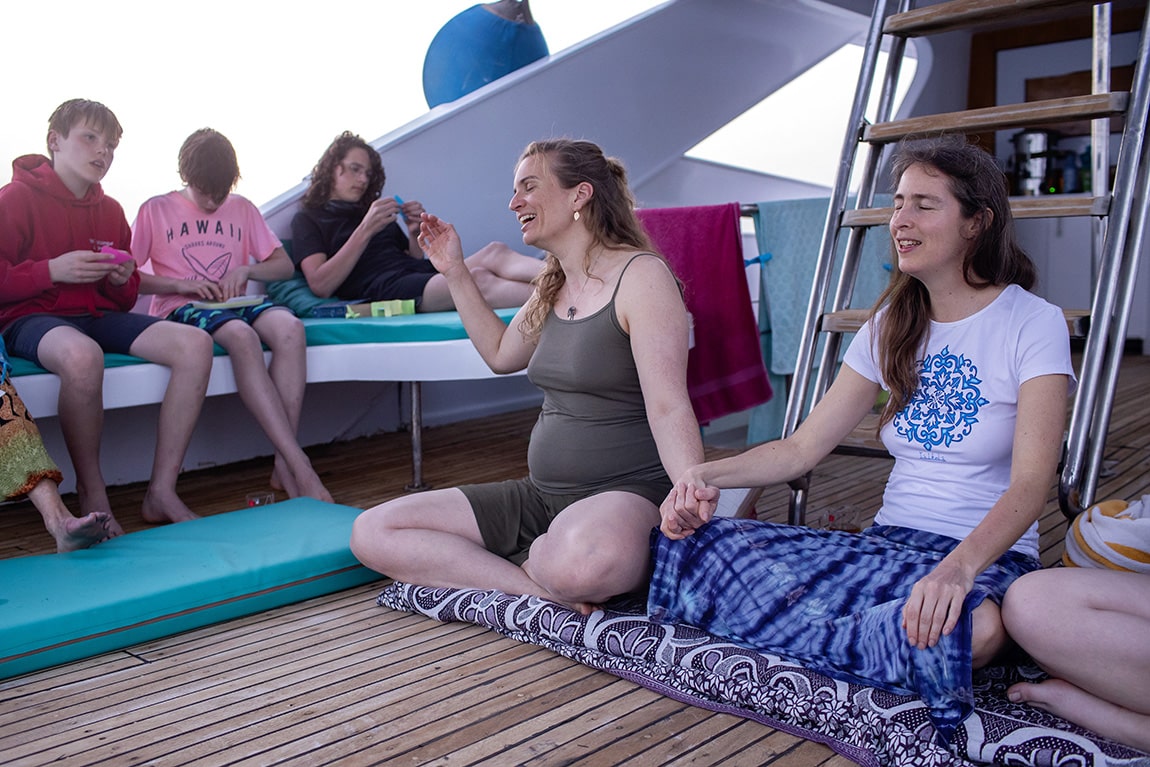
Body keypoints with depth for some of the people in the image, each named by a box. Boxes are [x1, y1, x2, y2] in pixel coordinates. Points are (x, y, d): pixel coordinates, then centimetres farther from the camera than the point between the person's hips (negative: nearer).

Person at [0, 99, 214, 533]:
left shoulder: (110, 211, 16)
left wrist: (123, 281, 0)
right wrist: (51, 270, -16)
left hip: (99, 316, 6)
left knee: (195, 344, -19)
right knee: (82, 355, -42)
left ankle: (162, 491, -18)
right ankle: (92, 495, -21)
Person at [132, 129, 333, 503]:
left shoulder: (242, 209, 17)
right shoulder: (155, 210, 8)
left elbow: (284, 265, 15)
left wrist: (245, 270, -4)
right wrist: (179, 283, -11)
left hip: (234, 303, 4)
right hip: (180, 309, -3)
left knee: (290, 328, -32)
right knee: (241, 336, -38)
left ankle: (285, 464, -35)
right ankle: (301, 467, -44)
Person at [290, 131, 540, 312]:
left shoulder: (371, 210, 35)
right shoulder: (308, 218, 18)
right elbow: (320, 286, -2)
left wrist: (415, 233, 5)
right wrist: (365, 230, -8)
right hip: (381, 288, -6)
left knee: (495, 252, -26)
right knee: (478, 279, -34)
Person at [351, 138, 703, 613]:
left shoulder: (641, 276, -10)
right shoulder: (553, 289, 14)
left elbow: (668, 409, -19)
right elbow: (501, 354, 32)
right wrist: (455, 273, 25)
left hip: (627, 494, -8)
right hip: (542, 495, 8)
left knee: (583, 560, -45)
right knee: (371, 533, -4)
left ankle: (533, 562, -8)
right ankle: (546, 589, -14)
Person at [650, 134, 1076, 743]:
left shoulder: (1034, 323, -5)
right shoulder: (892, 326, 11)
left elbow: (1031, 482, -18)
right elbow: (803, 446, 7)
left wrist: (958, 567, -37)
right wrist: (706, 475, -10)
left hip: (988, 555, -3)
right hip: (889, 545, 3)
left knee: (973, 623, -41)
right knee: (713, 543, -21)